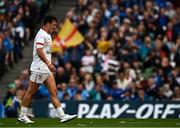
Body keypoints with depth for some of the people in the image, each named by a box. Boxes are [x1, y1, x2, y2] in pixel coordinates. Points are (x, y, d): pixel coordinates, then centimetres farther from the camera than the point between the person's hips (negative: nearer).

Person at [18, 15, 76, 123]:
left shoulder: (47, 35, 19)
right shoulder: (41, 34, -12)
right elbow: (39, 51, -22)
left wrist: (49, 64, 20)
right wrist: (48, 63, -25)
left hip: (46, 69, 10)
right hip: (39, 68, -10)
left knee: (54, 92, 1)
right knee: (31, 92, -1)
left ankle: (62, 115, -5)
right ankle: (22, 115, 7)